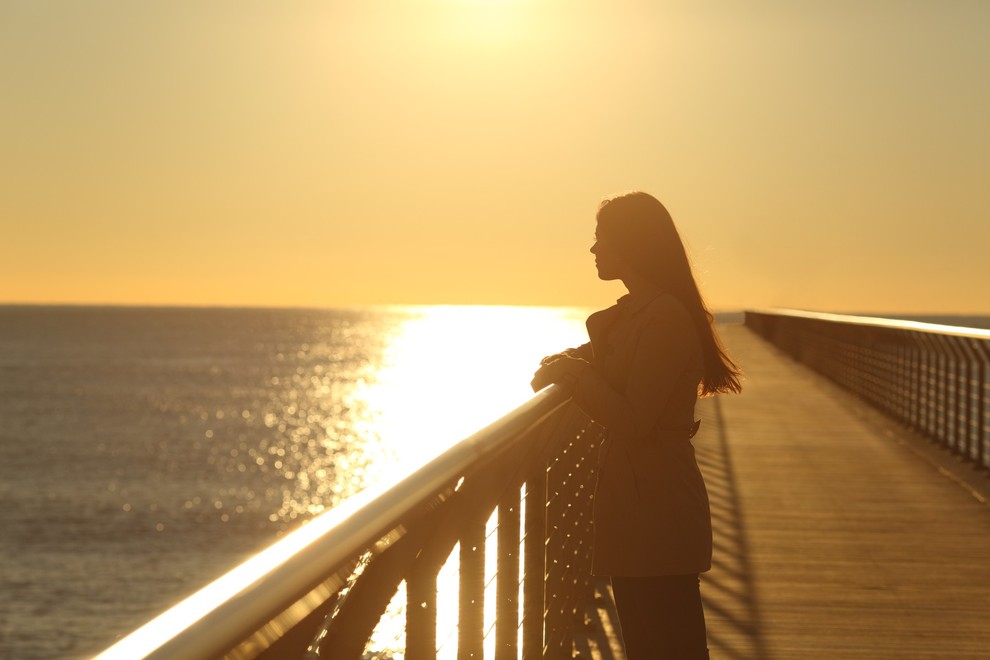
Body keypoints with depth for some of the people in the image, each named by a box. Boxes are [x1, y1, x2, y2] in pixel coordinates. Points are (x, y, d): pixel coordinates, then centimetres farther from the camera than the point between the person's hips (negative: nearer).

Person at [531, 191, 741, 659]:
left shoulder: (665, 318, -18)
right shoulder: (633, 313, 14)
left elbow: (631, 422, -21)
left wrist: (573, 373, -11)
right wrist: (569, 365, -2)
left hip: (657, 512, -10)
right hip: (637, 503, 10)